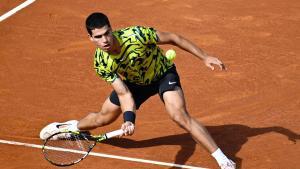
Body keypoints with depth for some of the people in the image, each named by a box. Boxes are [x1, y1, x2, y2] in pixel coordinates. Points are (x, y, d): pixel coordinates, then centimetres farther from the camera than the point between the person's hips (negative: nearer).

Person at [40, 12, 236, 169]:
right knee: (103, 118, 16)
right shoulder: (101, 63, -27)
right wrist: (129, 119, -43)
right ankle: (72, 126, 50)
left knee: (180, 116, -26)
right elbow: (123, 93, -24)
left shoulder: (135, 35, -38)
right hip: (134, 82, 4)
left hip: (163, 74, -3)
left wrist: (205, 57, -22)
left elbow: (173, 38, -24)